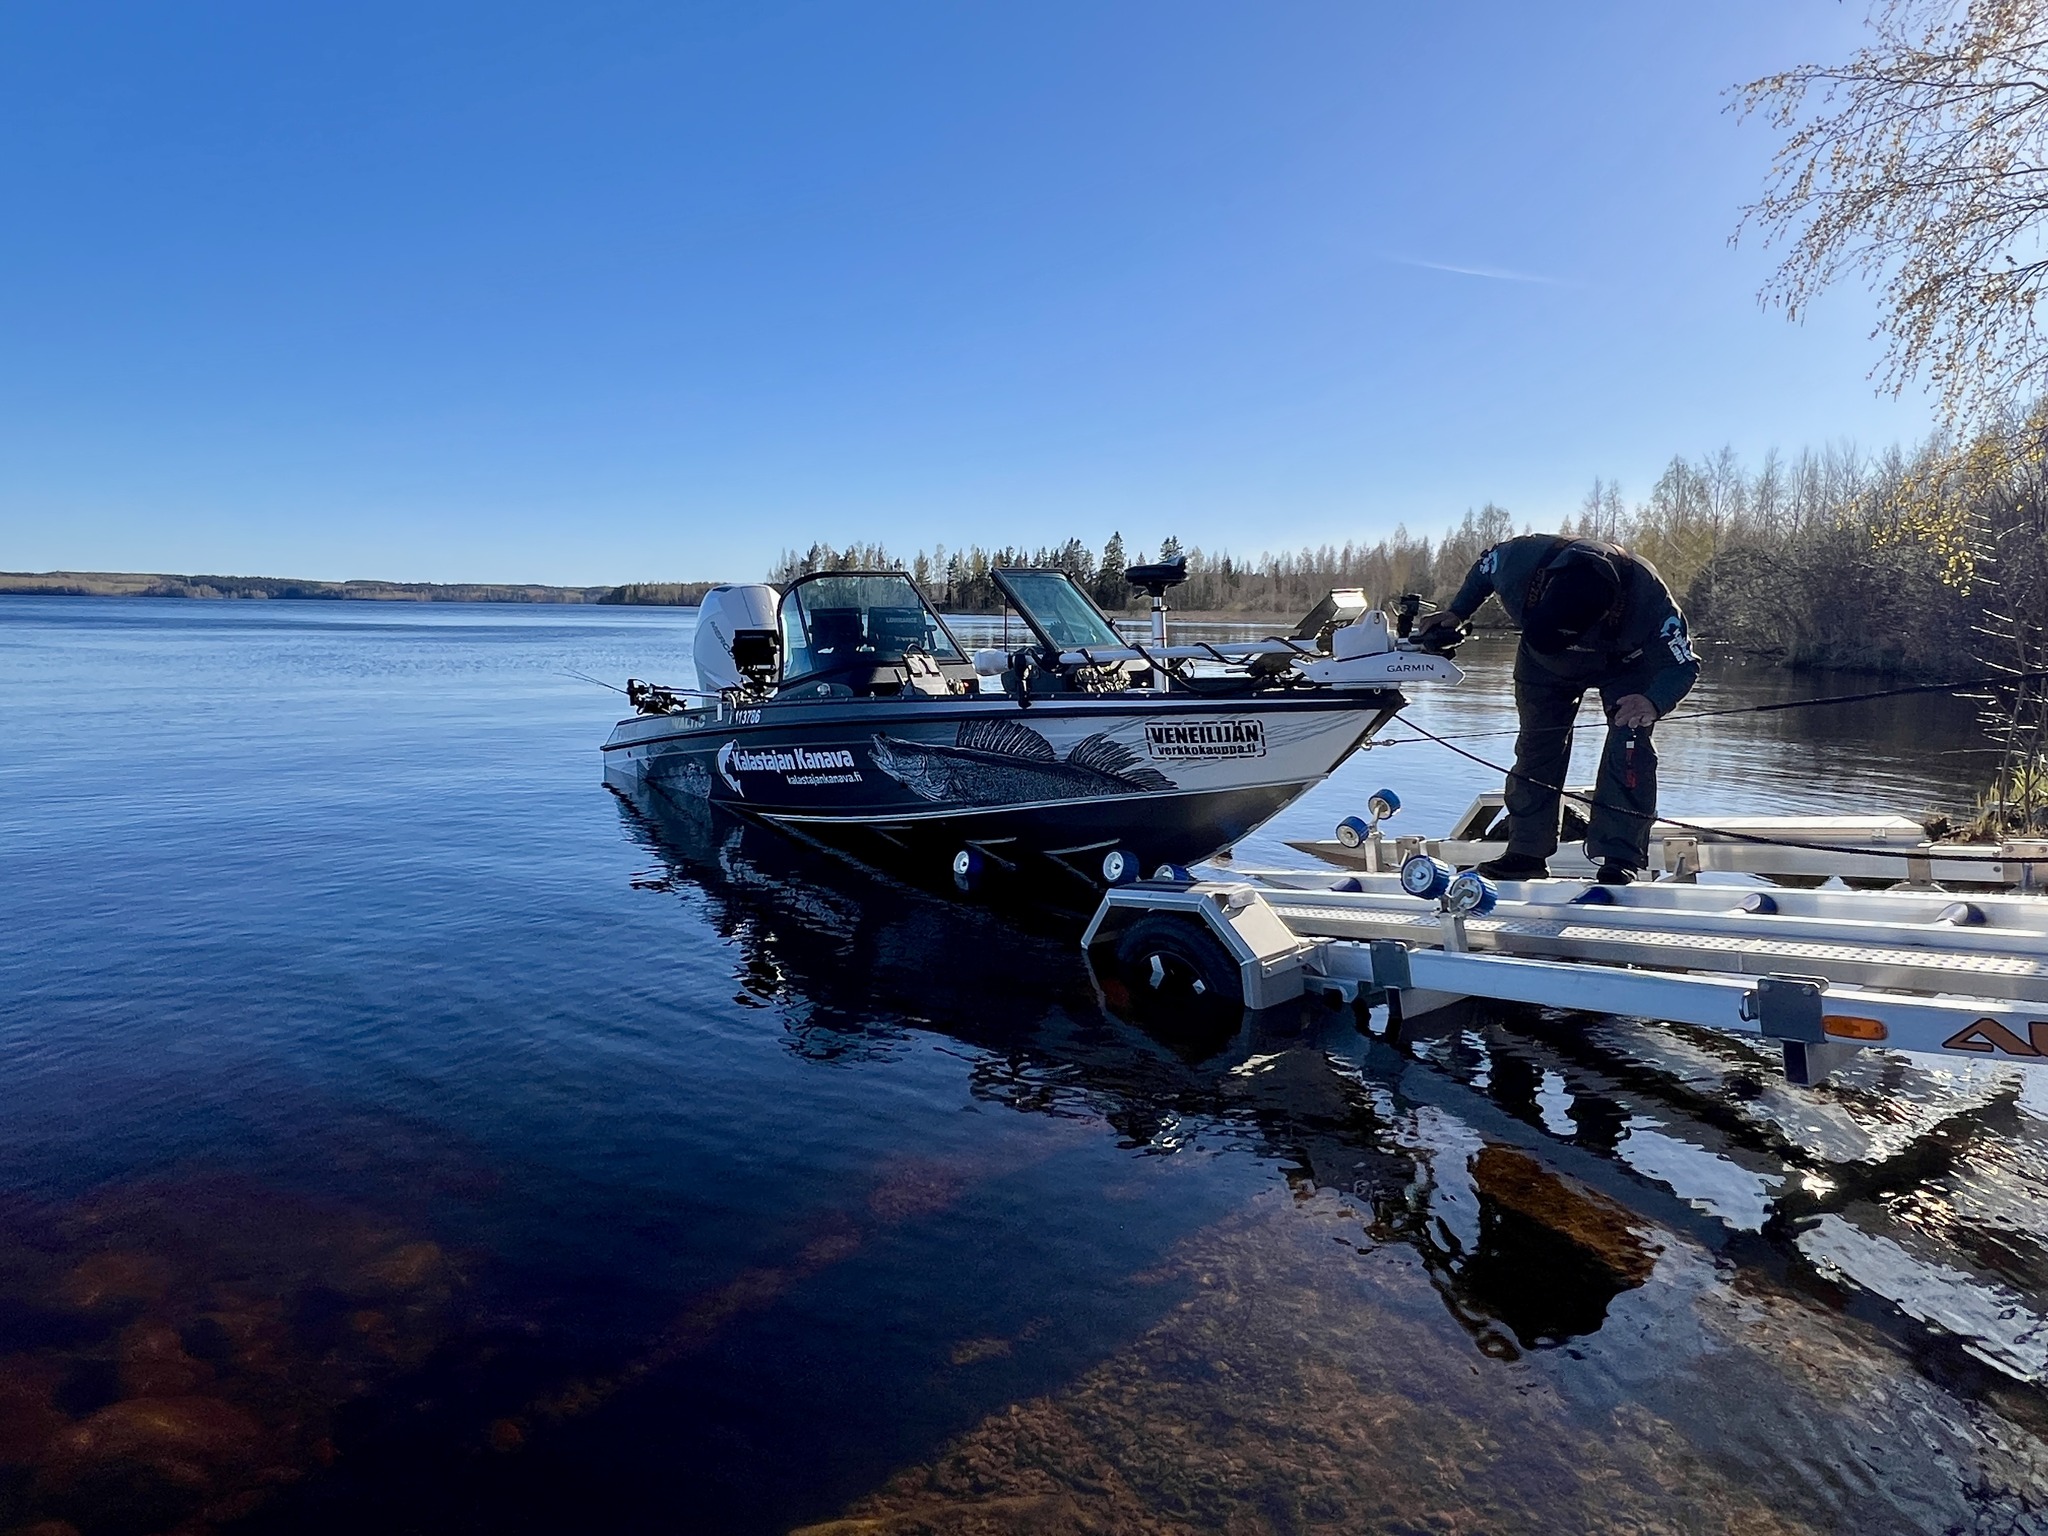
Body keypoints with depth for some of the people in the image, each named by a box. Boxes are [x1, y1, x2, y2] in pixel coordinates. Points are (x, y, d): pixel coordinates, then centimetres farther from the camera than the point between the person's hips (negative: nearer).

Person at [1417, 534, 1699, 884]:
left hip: (1626, 664, -2)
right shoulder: (1522, 559, -36)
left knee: (1629, 746, -21)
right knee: (1536, 746, -1)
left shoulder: (1648, 599, -41)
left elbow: (1684, 665, -30)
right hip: (1544, 661, 3)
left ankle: (1620, 859, -18)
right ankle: (1527, 852, 7)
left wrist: (1654, 701, -50)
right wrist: (1456, 613, -14)